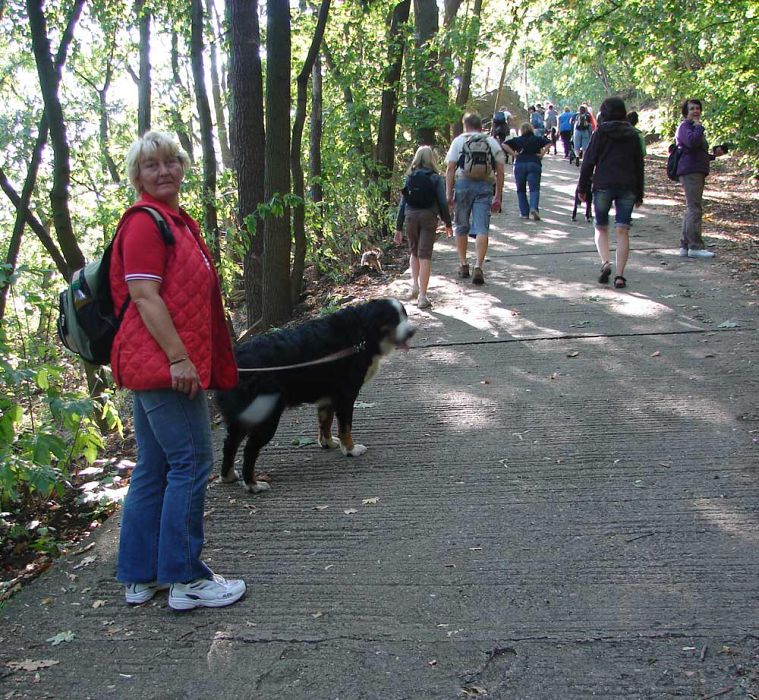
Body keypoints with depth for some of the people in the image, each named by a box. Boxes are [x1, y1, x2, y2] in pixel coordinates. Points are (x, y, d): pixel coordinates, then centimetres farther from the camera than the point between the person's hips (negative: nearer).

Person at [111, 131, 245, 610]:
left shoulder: (176, 219, 18)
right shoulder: (145, 220, -11)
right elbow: (144, 296, -19)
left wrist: (189, 358, 23)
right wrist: (178, 358, -23)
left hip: (156, 365, 10)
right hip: (164, 361, -10)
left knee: (154, 469, 13)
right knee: (191, 462, -5)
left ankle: (140, 576, 22)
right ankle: (185, 580, 4)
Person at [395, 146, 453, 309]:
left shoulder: (409, 178, 10)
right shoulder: (436, 178, 3)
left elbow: (402, 203, 8)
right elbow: (443, 202, -1)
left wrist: (399, 228, 10)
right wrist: (448, 224, 9)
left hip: (410, 216, 2)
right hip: (428, 216, -2)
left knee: (414, 252, 23)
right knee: (425, 255, -1)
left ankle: (414, 283, 9)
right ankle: (422, 296, -4)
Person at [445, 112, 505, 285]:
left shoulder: (458, 141, 6)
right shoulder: (492, 143, 10)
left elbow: (450, 169, -2)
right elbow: (500, 172, 6)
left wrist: (448, 193, -2)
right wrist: (498, 196, 9)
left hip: (463, 184, 0)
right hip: (485, 186, 0)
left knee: (461, 227, 14)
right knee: (481, 229, -3)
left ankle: (463, 264, 20)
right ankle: (478, 266, -16)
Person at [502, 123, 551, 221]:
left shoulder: (517, 140, 11)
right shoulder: (537, 139, 12)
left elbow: (505, 145, 0)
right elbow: (548, 143, 0)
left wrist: (513, 154, 0)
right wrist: (542, 154, 2)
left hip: (520, 165, 0)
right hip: (534, 164, 0)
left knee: (521, 190, 11)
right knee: (534, 188, -3)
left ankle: (524, 213, 6)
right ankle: (534, 207, -28)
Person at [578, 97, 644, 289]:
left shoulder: (600, 134, 0)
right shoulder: (633, 135, 11)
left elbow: (589, 162, -3)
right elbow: (639, 166, 13)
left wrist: (582, 187, 5)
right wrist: (639, 194, 18)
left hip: (603, 186, -2)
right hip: (627, 187, 2)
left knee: (601, 228, 12)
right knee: (623, 231, 0)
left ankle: (605, 263, -11)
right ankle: (620, 275, -6)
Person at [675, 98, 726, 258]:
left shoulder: (695, 127, 25)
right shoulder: (685, 126, -7)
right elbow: (692, 142, -28)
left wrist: (713, 154, 19)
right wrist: (699, 126, -16)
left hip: (697, 172, 11)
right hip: (690, 172, -11)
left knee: (691, 210, 11)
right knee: (695, 209, -13)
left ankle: (685, 246, 14)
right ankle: (695, 247, -12)